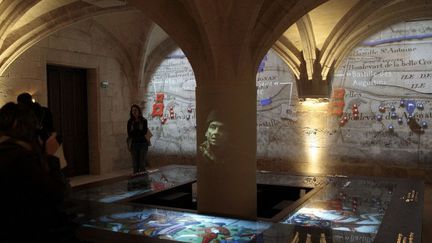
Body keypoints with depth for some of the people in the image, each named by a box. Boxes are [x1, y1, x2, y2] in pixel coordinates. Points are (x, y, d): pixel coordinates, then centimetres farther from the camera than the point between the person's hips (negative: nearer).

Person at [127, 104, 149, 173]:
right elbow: (129, 134, -2)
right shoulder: (130, 122, 6)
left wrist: (134, 132, -7)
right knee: (135, 164, 2)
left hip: (143, 144, -1)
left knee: (142, 164, -3)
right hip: (134, 144, 1)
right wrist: (140, 132, -8)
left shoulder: (144, 121, 3)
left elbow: (144, 132, -7)